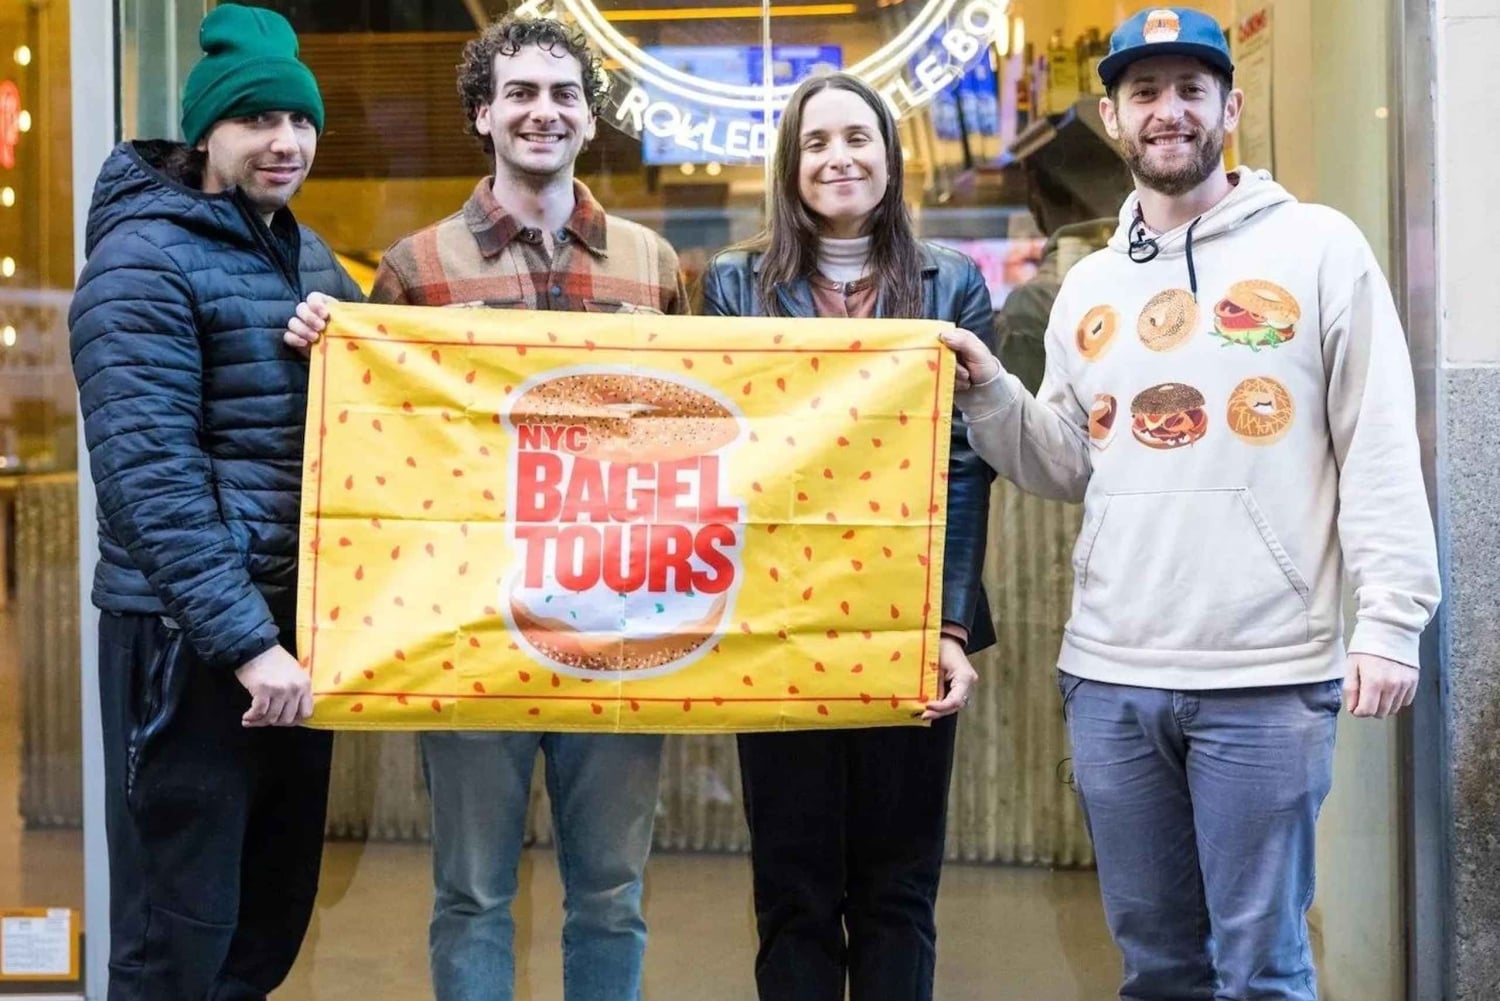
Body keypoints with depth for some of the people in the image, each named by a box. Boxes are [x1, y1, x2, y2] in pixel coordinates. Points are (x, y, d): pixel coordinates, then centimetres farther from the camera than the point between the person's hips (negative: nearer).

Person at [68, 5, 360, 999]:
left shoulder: (309, 256, 13)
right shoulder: (146, 260, -11)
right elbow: (149, 472, -18)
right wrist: (242, 638, -23)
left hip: (299, 622, 8)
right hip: (188, 638, -7)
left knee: (276, 911, 16)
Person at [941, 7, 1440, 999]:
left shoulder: (1318, 248, -1)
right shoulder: (1090, 286, 13)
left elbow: (1381, 448, -4)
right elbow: (1067, 467, 14)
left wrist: (1390, 620, -11)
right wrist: (987, 394, -2)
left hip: (1267, 676, -4)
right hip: (1108, 674, 5)